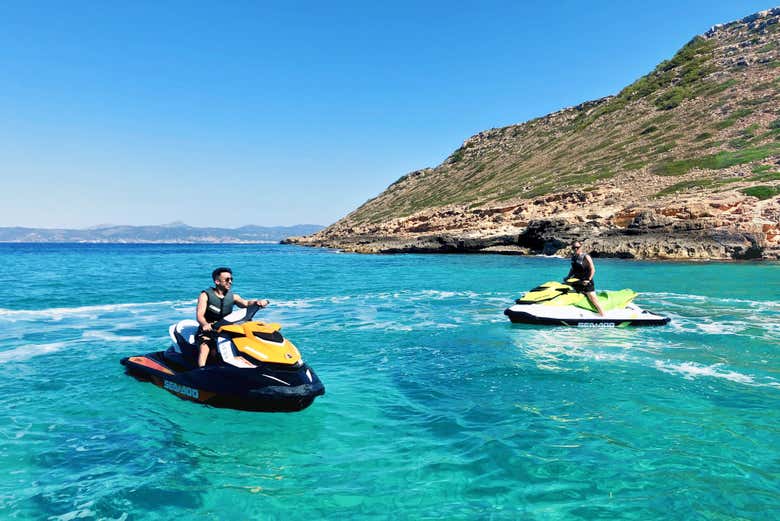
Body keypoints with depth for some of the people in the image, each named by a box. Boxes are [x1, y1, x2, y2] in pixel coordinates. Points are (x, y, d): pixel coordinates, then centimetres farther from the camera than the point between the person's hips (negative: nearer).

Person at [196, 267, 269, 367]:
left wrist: (257, 302, -29)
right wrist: (205, 324, -37)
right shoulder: (205, 295, -1)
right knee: (205, 347, -32)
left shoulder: (233, 297, 11)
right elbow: (199, 315, -14)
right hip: (208, 330, -4)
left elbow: (246, 303, -6)